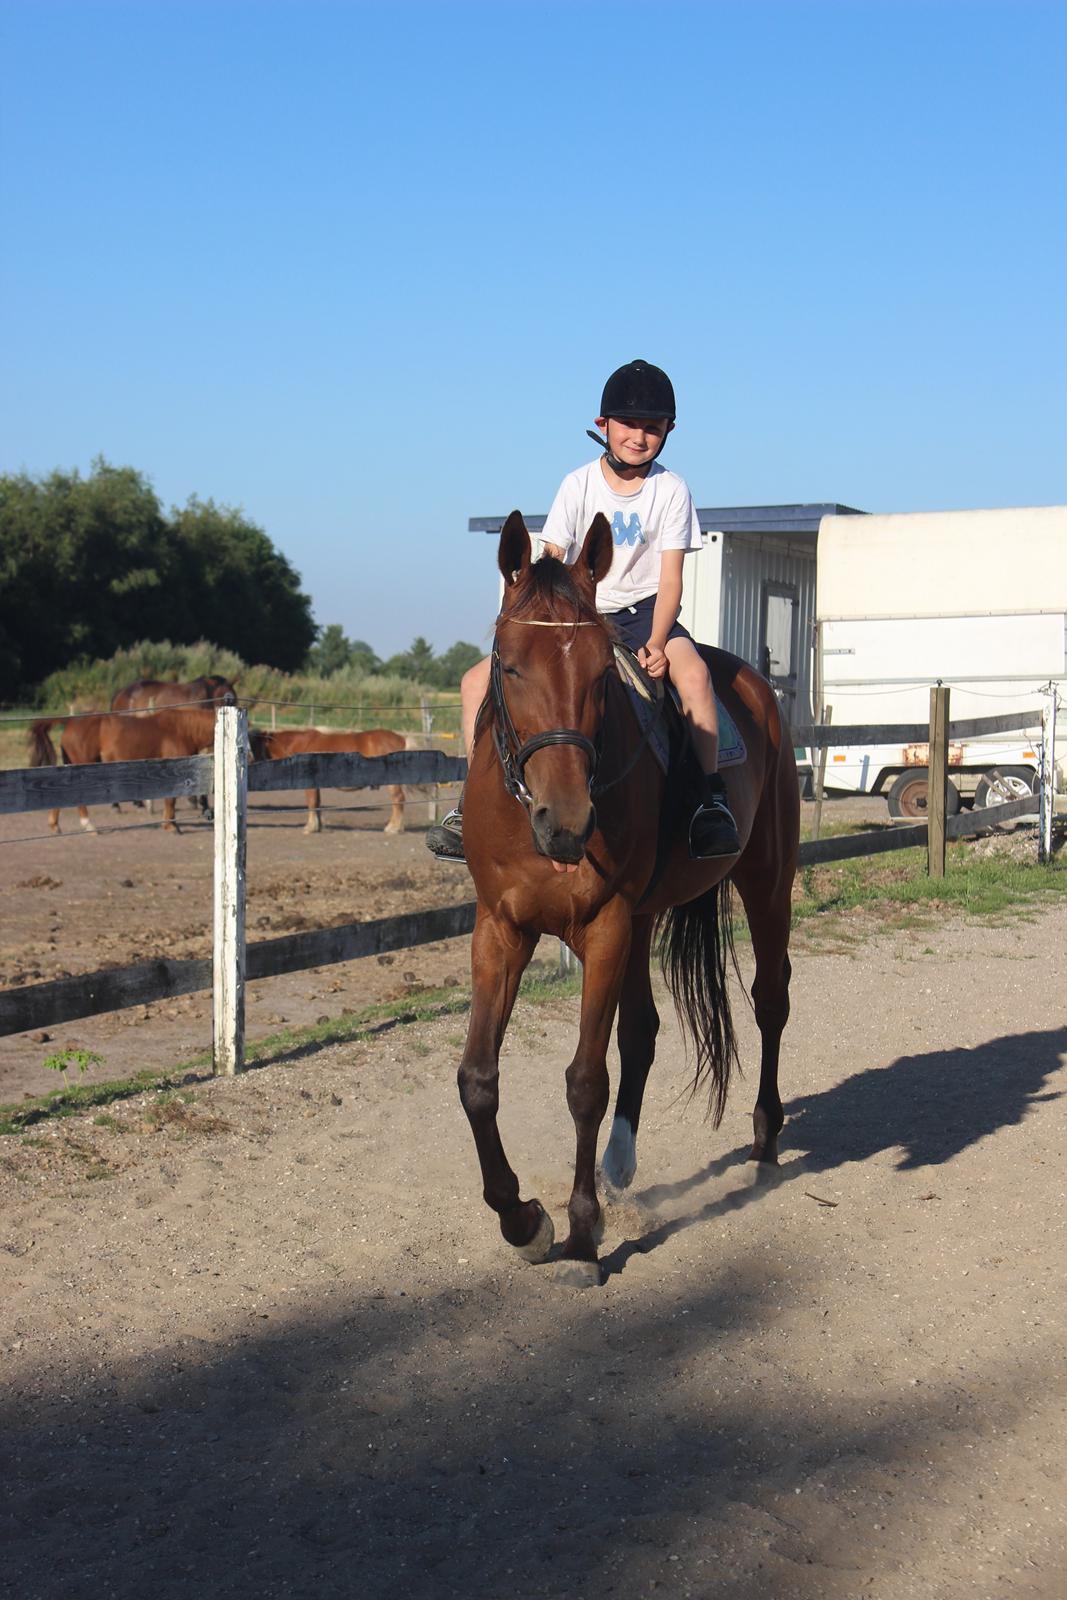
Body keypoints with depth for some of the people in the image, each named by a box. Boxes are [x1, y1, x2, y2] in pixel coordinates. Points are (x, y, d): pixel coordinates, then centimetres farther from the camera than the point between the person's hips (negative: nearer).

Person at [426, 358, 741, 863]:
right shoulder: (579, 485, 0)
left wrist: (656, 643, -23)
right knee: (479, 680, -13)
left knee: (692, 672, -37)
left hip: (644, 612, -2)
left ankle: (713, 797, -29)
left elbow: (671, 580, -8)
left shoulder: (671, 490, -3)